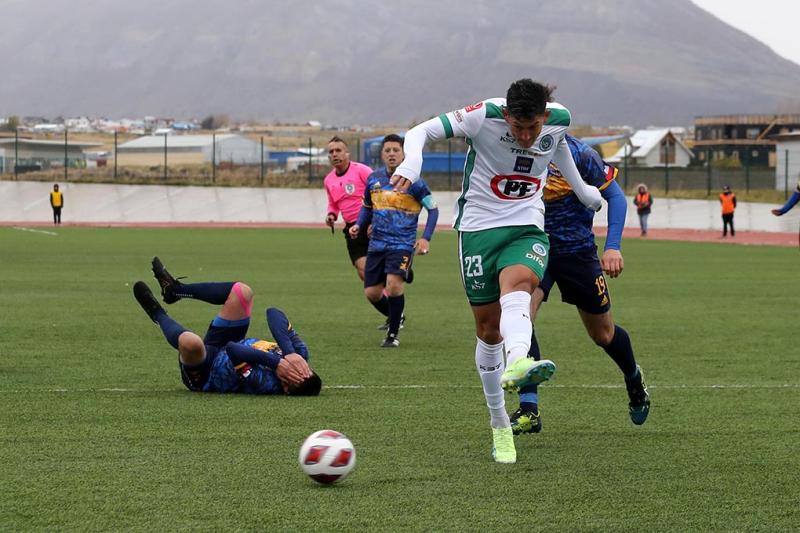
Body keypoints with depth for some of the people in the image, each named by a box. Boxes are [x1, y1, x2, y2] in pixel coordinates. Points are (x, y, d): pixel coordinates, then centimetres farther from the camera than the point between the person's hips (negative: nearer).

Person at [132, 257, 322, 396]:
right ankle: (175, 290, 21)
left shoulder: (264, 384, -41)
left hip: (203, 375, -7)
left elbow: (232, 349, -48)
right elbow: (273, 314, -30)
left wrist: (276, 362, -52)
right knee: (242, 292, 2)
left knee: (190, 342, -42)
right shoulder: (300, 354, -24)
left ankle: (158, 315, -3)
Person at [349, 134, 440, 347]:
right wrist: (358, 225, 4)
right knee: (371, 292, 2)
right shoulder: (374, 179, 6)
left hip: (403, 244, -5)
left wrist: (426, 238, -13)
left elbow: (433, 209, -2)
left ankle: (393, 334, -7)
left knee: (393, 284, -24)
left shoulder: (413, 181, -7)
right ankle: (395, 317, 34)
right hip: (377, 244, 5)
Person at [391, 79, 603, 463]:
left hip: (527, 229, 1)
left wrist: (581, 189, 33)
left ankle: (516, 365, -62)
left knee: (517, 284, -33)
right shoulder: (485, 115, -16)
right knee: (488, 330, 2)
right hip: (478, 228, -1)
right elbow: (421, 131, -11)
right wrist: (411, 163, -33)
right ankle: (500, 427, 17)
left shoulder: (559, 119, -5)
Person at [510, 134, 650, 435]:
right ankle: (529, 410, -22)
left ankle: (634, 379, 47)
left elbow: (614, 195, -5)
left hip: (576, 250, -1)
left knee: (602, 334, 13)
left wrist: (613, 246, -15)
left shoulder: (577, 153, -16)